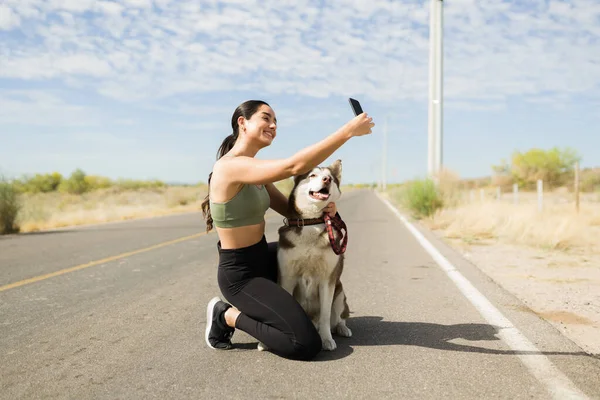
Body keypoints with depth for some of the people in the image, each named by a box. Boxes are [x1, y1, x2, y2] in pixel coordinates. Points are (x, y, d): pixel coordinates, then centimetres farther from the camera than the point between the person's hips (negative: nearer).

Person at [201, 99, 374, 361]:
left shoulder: (256, 173, 7)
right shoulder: (230, 165, -24)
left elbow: (289, 209, 9)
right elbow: (294, 166, -35)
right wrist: (348, 130, -31)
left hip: (263, 258, 10)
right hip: (241, 275, -10)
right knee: (307, 345, -18)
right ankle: (228, 315, 1)